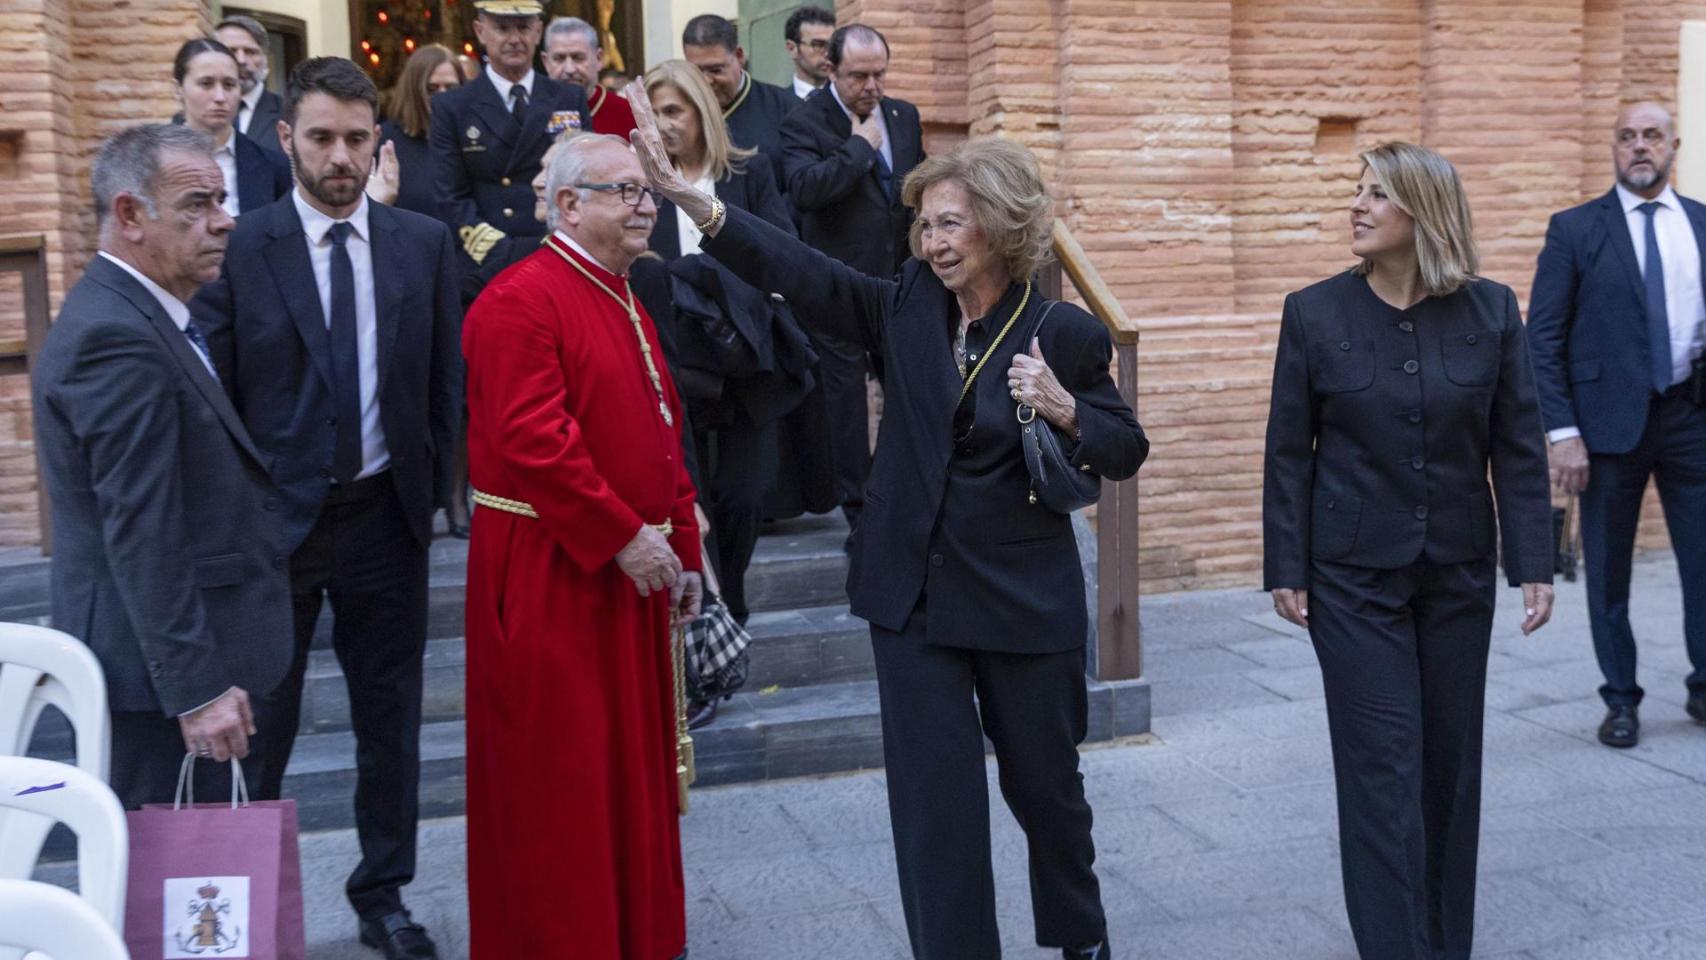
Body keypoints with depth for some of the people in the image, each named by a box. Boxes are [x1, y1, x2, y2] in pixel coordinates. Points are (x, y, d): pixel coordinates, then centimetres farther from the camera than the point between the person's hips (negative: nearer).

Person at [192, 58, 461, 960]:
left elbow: (445, 380, 7)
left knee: (389, 720, 13)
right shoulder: (239, 247, -6)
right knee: (259, 727, 8)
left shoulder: (424, 242, 2)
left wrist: (430, 488, 2)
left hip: (386, 514, 3)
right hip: (274, 516, -2)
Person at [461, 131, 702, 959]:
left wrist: (682, 547, 13)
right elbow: (532, 440, -23)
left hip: (629, 567, 9)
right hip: (549, 574, -9)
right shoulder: (520, 300, -14)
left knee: (632, 762, 16)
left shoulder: (624, 303, 15)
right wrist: (624, 536, -20)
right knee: (559, 776, 2)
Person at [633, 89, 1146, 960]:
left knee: (1045, 782, 16)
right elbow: (794, 268, -10)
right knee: (934, 798, 5)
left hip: (1024, 599, -1)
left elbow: (1125, 453, -1)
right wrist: (684, 193, -19)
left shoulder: (1065, 334, -7)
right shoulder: (905, 309, -1)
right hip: (915, 595, 2)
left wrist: (1063, 409, -21)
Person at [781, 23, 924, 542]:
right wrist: (859, 146, -20)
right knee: (845, 398, 4)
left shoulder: (904, 116, 9)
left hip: (902, 280, 5)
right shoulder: (805, 122, -10)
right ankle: (858, 507, 16)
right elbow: (804, 189, -27)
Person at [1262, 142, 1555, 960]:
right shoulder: (1314, 313, -6)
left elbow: (1518, 448, 0)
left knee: (1449, 761, 13)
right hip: (1355, 576, -2)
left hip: (1459, 574, 3)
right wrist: (1285, 570, -5)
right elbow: (1288, 454, -4)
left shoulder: (1491, 311, -2)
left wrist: (1534, 564, -4)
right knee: (1383, 766, -3)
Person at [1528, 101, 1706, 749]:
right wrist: (1562, 432, -12)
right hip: (1611, 421, -2)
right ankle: (1621, 699, 20)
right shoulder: (1575, 230, -2)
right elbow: (1543, 338, -5)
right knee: (1608, 572, 6)